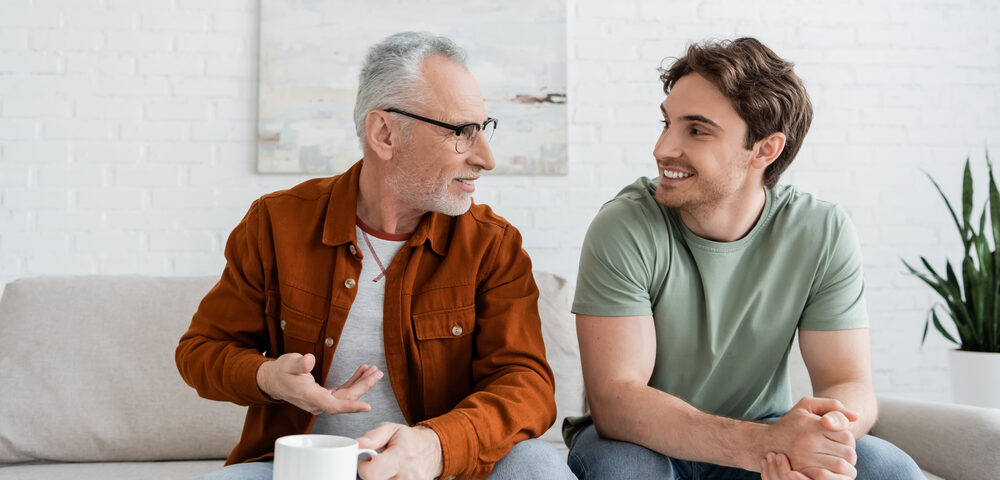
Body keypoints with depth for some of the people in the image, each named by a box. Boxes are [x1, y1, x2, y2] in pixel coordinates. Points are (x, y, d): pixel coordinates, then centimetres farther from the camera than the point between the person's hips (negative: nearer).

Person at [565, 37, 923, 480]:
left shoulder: (822, 235, -10)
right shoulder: (625, 229, -20)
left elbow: (849, 384, -11)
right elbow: (615, 398, -26)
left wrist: (823, 433, -36)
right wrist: (763, 443, -40)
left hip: (759, 435, 2)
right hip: (642, 442, -1)